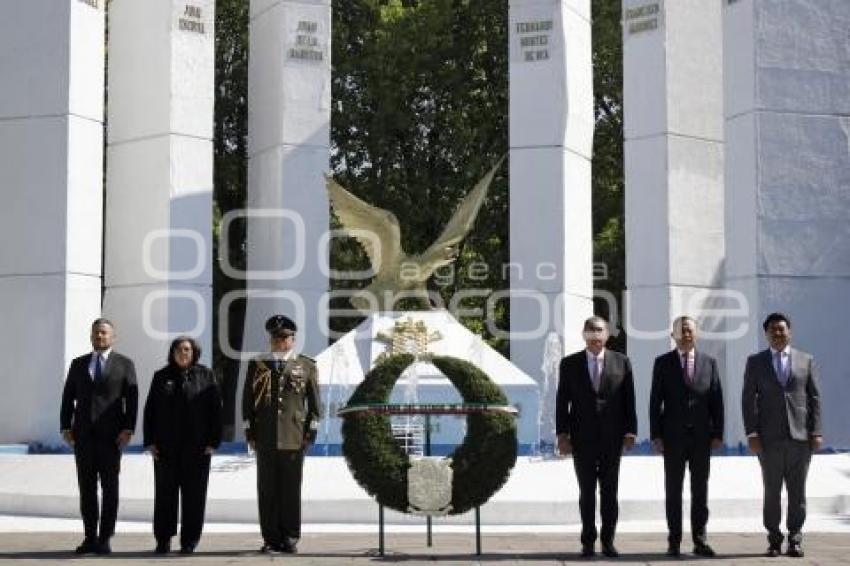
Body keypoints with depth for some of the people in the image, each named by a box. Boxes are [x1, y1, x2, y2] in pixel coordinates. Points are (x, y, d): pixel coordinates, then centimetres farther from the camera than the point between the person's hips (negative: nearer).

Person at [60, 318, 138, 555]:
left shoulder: (125, 364, 4)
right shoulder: (78, 364, 13)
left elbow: (132, 399, -2)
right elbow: (68, 397, 10)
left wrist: (128, 429, -12)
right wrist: (65, 427, 0)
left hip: (111, 435, -3)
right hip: (83, 434, 3)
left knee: (110, 488, 0)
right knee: (87, 487, 4)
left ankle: (105, 539, 4)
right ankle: (90, 537, 10)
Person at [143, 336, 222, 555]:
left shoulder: (206, 376, 5)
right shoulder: (161, 377, 10)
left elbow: (215, 410, 1)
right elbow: (150, 411, 9)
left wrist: (213, 441, -6)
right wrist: (150, 442, 0)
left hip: (196, 447, -2)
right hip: (165, 447, 2)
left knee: (193, 495, 2)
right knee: (165, 494, 5)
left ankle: (189, 541, 9)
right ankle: (163, 540, 14)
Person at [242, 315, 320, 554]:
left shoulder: (306, 366, 8)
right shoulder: (257, 365, 10)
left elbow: (314, 401, 6)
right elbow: (247, 400, 10)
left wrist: (311, 432, -1)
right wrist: (249, 432, 4)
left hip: (294, 437, -1)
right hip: (265, 438, 1)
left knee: (291, 489, 1)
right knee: (267, 489, 2)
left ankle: (290, 538, 8)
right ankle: (271, 538, 7)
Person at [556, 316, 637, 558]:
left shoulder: (621, 362, 5)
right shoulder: (569, 364, 4)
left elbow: (628, 400, 3)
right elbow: (562, 402, 3)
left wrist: (630, 432, -4)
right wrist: (562, 434, -4)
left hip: (611, 438, 0)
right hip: (582, 439, 0)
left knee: (609, 492, 4)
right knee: (586, 493, 4)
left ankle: (608, 541, 11)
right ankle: (588, 541, 11)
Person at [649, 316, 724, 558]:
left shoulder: (709, 362, 8)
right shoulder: (662, 363, 3)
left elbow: (717, 400, 6)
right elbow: (655, 401, 1)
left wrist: (717, 433, 0)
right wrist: (655, 435, -6)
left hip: (701, 436, 1)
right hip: (673, 436, -1)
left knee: (700, 490, 4)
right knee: (673, 490, 2)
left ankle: (699, 540, 9)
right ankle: (674, 541, 6)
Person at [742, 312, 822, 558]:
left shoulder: (806, 360, 10)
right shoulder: (755, 362, 7)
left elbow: (814, 398, 7)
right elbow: (748, 400, 4)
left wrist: (816, 432, -1)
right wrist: (751, 433, -5)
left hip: (800, 436, 1)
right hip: (769, 437, 0)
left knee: (797, 490, 2)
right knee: (771, 491, 2)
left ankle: (795, 539, 9)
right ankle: (774, 539, 9)